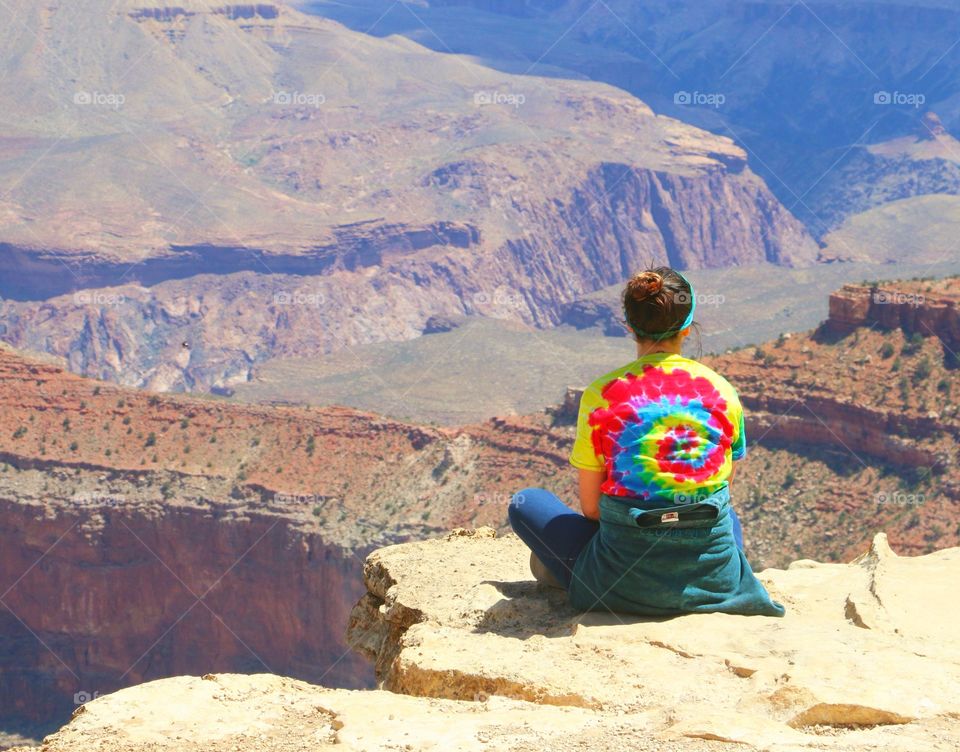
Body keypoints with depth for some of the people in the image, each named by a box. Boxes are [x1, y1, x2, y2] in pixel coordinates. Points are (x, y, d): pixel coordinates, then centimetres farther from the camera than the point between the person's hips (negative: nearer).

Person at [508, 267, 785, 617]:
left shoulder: (600, 395, -7)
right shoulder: (721, 391, 0)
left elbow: (590, 507, -1)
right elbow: (724, 484, 11)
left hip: (629, 586, -3)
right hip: (714, 581, 3)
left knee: (525, 502, 19)